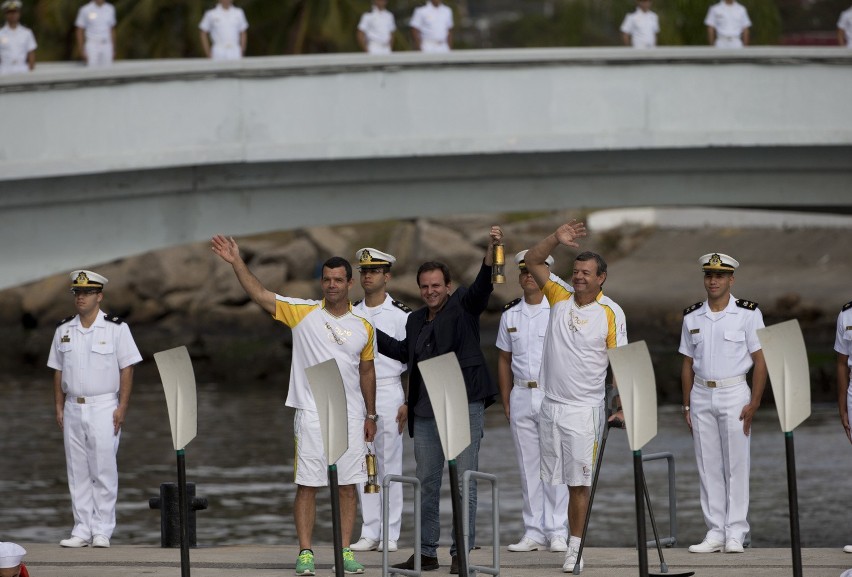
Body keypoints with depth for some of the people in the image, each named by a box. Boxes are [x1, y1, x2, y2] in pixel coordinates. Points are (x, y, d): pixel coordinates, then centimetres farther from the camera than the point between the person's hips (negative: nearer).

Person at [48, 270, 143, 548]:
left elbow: (127, 369, -3)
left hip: (104, 408, -4)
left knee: (103, 471, -6)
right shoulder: (64, 330, 10)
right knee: (77, 472, 4)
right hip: (73, 408, 4)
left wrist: (122, 407, -10)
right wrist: (58, 407, 6)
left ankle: (102, 531, -3)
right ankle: (82, 530, 8)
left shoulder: (116, 328, -1)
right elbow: (58, 372, 14)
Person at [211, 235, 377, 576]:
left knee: (348, 484, 4)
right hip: (311, 414, -2)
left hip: (351, 416, 2)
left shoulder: (363, 327, 7)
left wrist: (370, 416, 15)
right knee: (307, 485, -2)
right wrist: (237, 263, -18)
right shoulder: (303, 312, -1)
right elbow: (260, 295, -8)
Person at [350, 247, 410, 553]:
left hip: (388, 393, -4)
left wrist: (409, 403, -8)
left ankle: (390, 535, 0)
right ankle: (369, 532, 8)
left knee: (390, 464, -3)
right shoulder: (350, 314, 11)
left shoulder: (400, 315, -3)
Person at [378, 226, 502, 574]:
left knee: (464, 481, -4)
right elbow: (403, 351, 32)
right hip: (426, 412, 6)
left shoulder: (463, 305, 1)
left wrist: (492, 250, -31)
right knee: (426, 483, 9)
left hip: (464, 406, -6)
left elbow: (482, 285, -15)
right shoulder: (416, 320, 18)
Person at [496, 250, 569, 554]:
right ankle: (533, 532, 10)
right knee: (528, 467, 6)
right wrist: (506, 401, 10)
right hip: (521, 396, 4)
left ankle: (557, 532, -4)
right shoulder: (510, 314, 11)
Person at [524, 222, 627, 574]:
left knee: (579, 482, -4)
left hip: (585, 409, -4)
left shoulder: (611, 313, -4)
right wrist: (557, 239, -11)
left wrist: (624, 407, -10)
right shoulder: (559, 298, 6)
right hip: (550, 404, 4)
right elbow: (532, 261, 4)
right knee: (550, 481, 5)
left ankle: (575, 548, -2)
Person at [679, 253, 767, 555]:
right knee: (708, 466, 3)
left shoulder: (748, 313, -2)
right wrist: (687, 405, 9)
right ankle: (715, 533, 7)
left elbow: (760, 361, -3)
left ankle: (735, 534, -1)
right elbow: (688, 363, 14)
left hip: (734, 393, -4)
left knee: (736, 465, -4)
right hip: (701, 396, 4)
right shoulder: (692, 317, 9)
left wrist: (754, 403, -10)